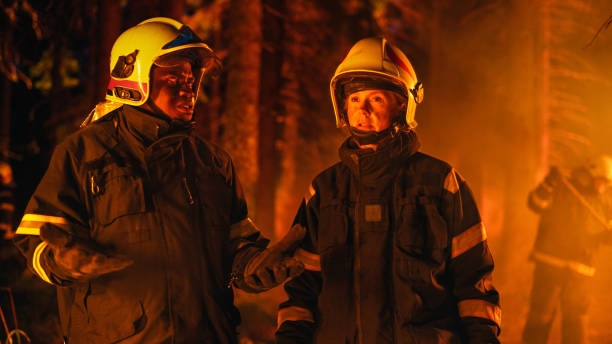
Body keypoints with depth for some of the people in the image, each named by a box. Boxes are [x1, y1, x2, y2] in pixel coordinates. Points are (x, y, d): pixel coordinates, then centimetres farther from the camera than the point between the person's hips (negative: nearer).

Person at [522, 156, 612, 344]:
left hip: (580, 270, 3)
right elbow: (536, 203, -16)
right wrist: (548, 184, -33)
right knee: (541, 313, -1)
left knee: (575, 318, 3)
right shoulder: (561, 188, -1)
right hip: (549, 263, -3)